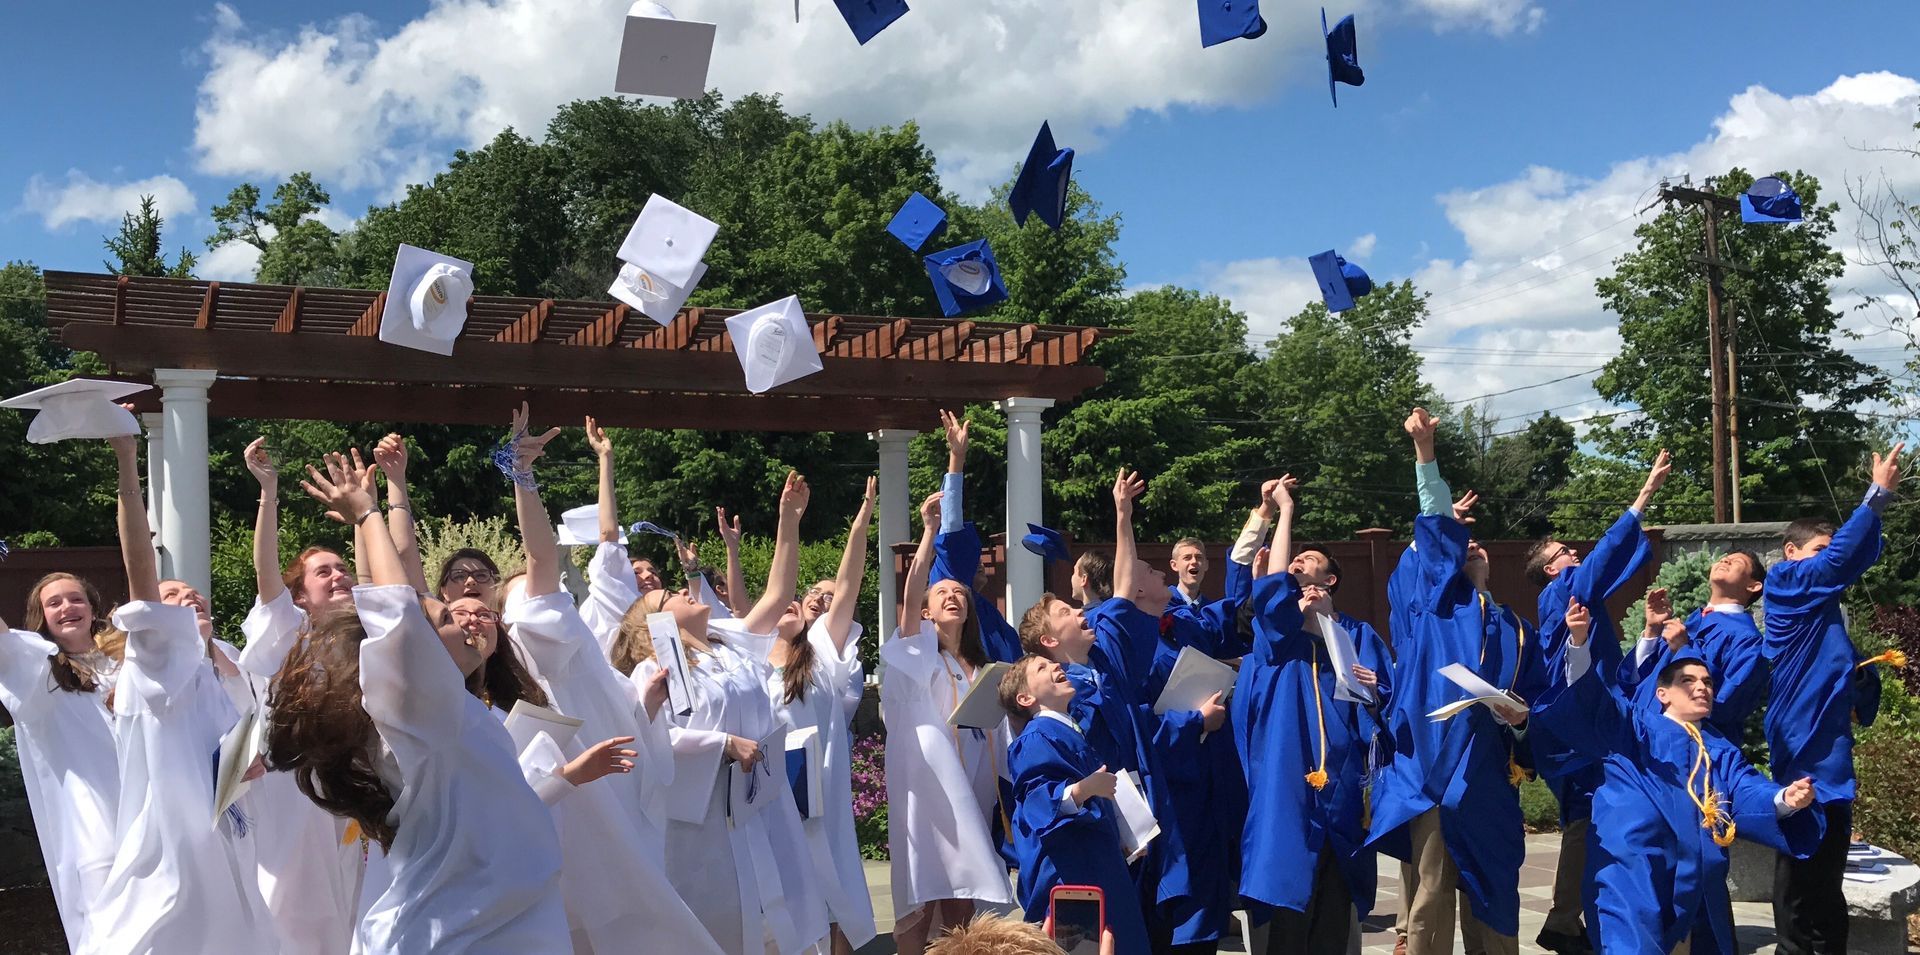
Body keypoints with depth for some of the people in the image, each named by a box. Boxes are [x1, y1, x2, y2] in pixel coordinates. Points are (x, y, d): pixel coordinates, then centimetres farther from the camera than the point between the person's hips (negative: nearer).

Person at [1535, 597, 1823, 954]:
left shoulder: (1721, 751, 27)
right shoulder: (1635, 726, 17)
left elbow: (1748, 793, 9)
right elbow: (1590, 698, 0)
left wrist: (1783, 800, -16)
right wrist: (1579, 643, -19)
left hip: (1697, 880, 5)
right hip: (1636, 872, -5)